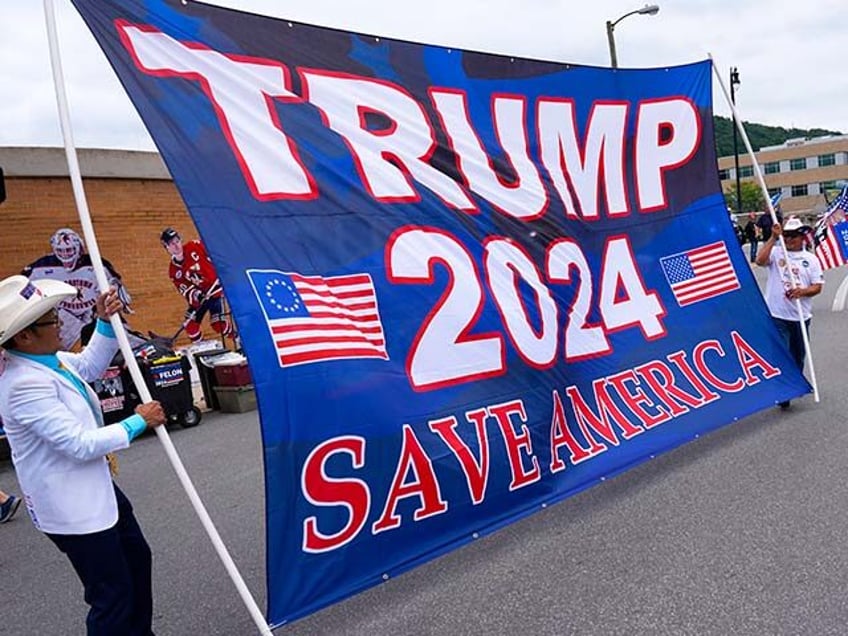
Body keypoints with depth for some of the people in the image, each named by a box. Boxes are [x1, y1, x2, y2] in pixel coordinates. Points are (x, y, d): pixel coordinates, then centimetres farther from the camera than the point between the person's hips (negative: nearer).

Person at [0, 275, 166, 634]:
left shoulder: (42, 359, -1)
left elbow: (90, 366, 18)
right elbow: (80, 444, -28)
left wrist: (105, 322, 4)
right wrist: (138, 422, -18)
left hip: (95, 488, 10)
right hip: (71, 506, -10)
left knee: (137, 560, 24)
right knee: (112, 597, 1)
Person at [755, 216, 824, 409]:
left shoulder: (811, 259, 8)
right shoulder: (776, 252, 2)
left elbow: (817, 287, 3)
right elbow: (760, 260, -21)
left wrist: (802, 291, -18)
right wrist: (773, 238, -20)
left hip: (801, 316, 3)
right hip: (777, 315, -3)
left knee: (798, 356, 15)